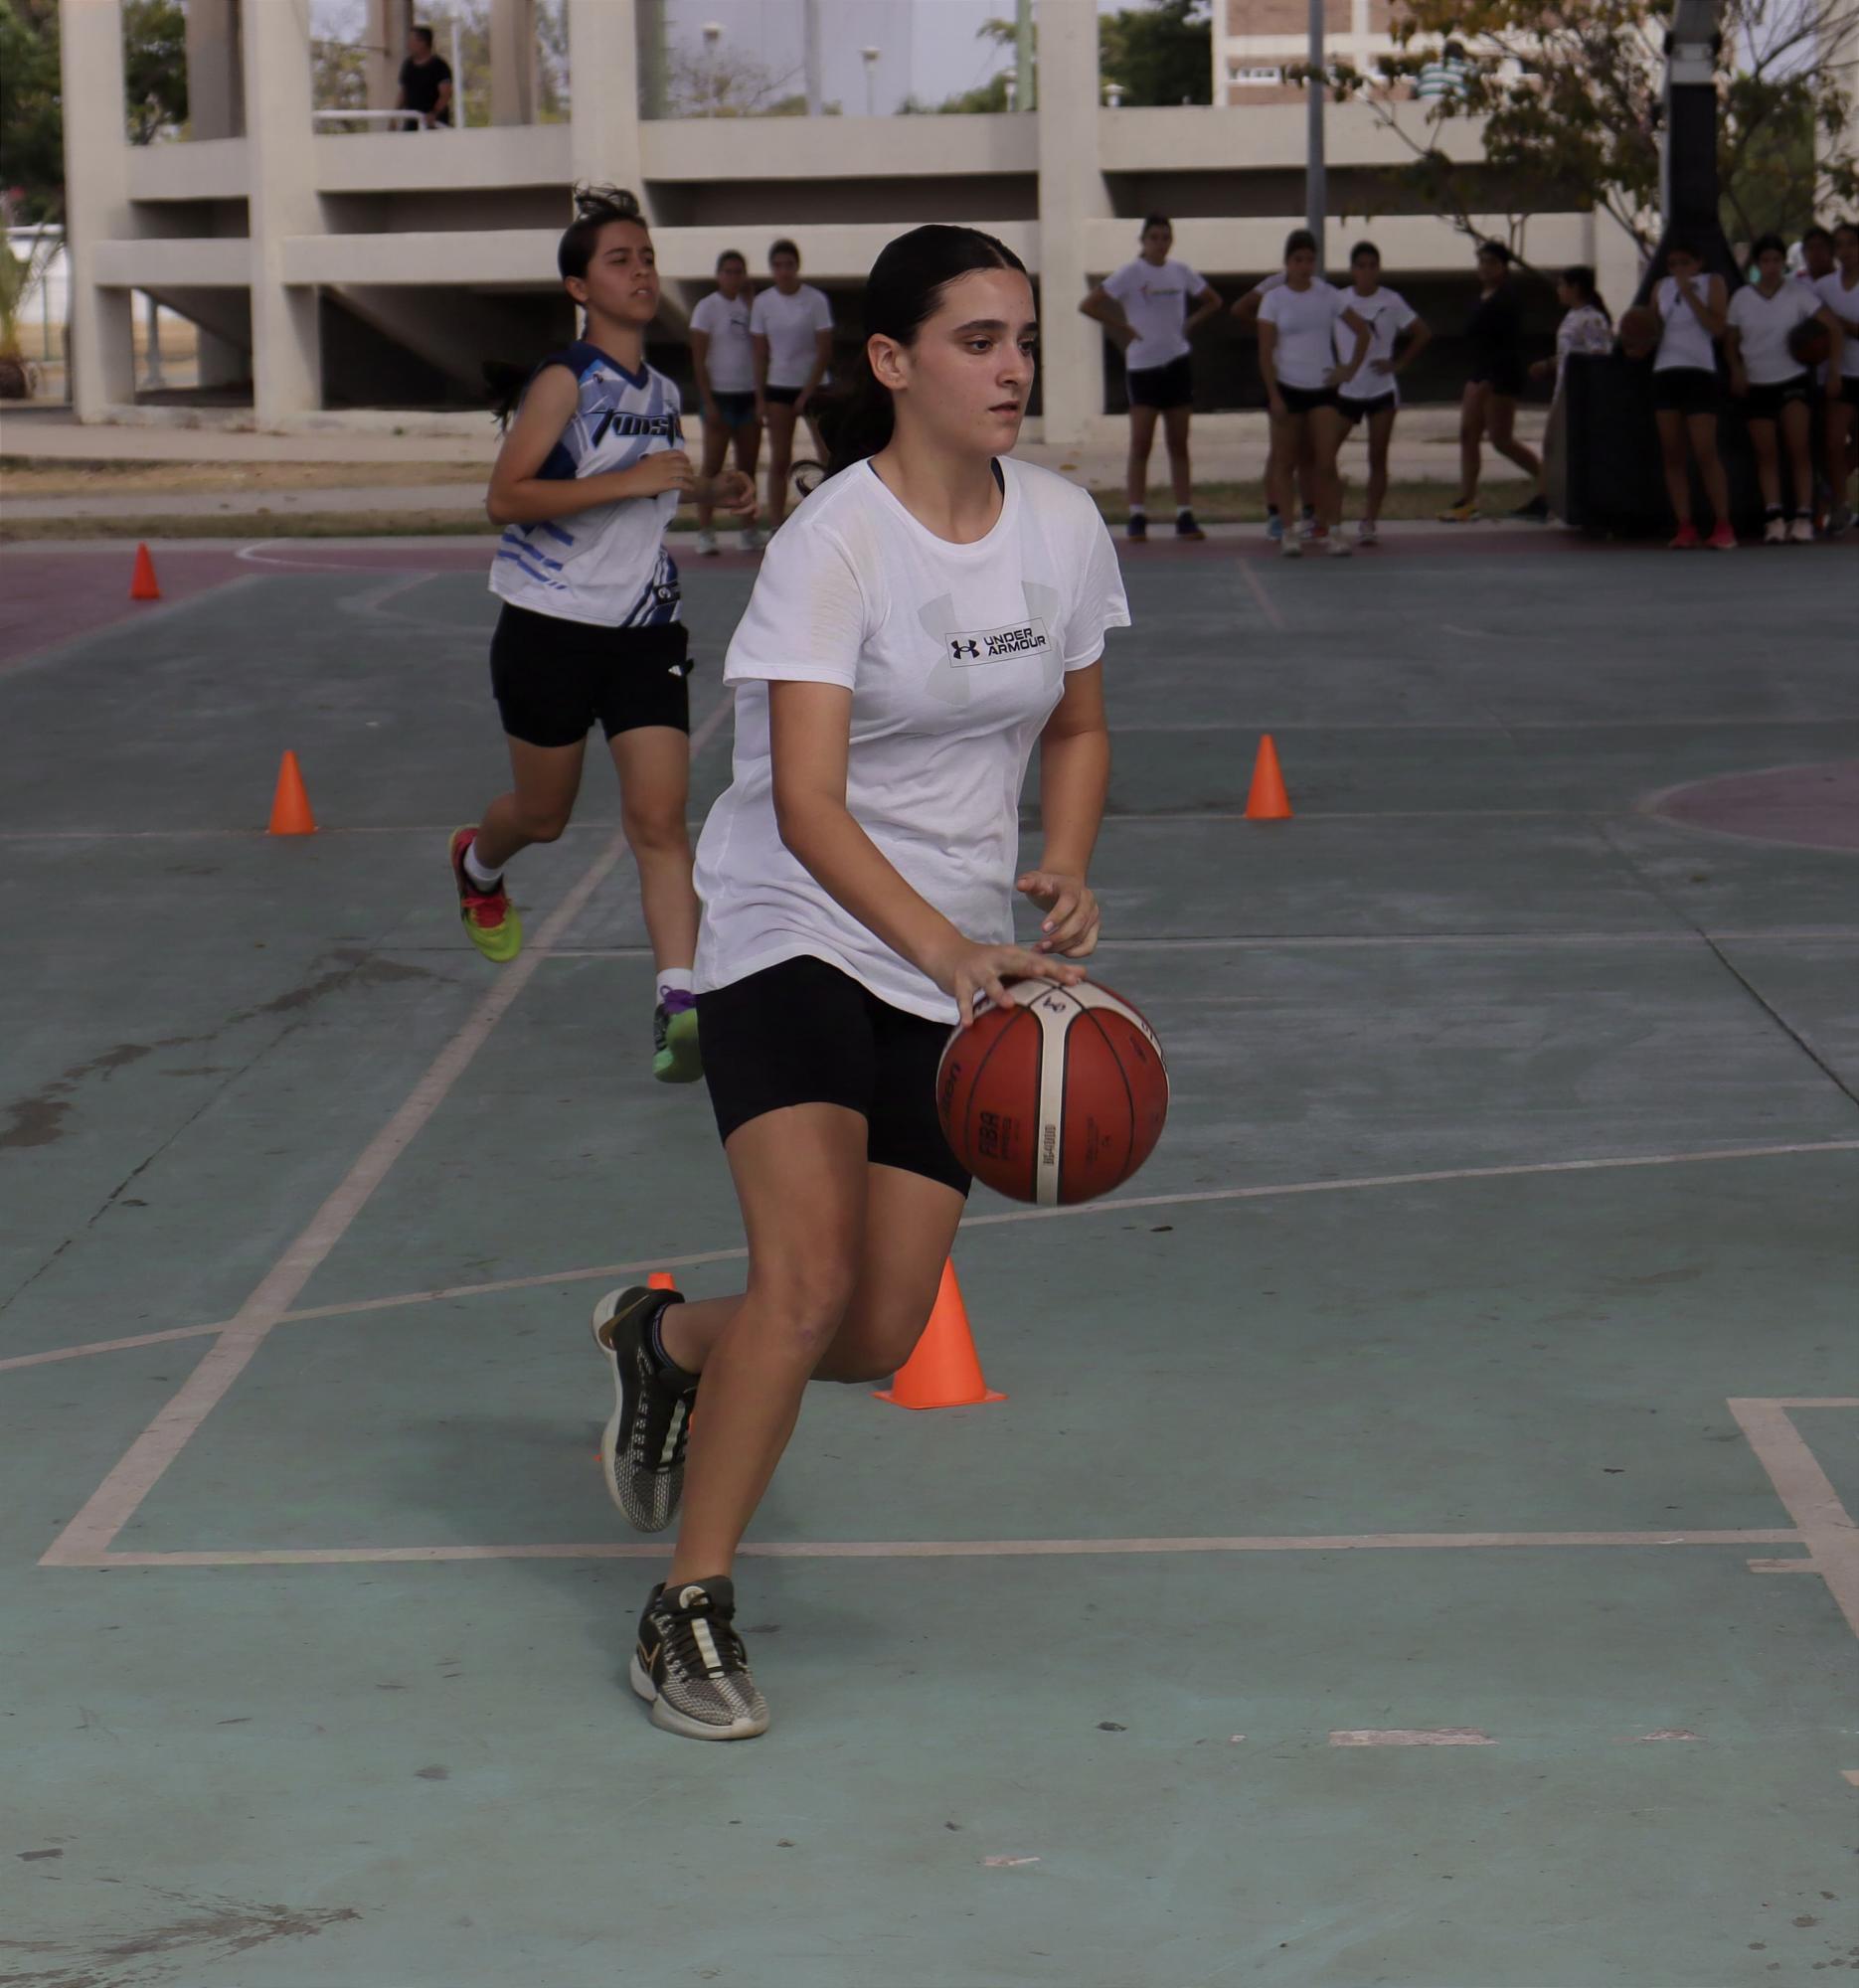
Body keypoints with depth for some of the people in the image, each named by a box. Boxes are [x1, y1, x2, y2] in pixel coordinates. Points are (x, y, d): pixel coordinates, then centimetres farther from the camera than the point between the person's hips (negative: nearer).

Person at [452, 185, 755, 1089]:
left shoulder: (661, 390, 9)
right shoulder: (565, 380, -13)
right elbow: (505, 498, -22)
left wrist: (708, 489, 9)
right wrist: (631, 480, -27)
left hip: (643, 627, 4)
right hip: (552, 626, -4)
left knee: (659, 813, -11)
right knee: (544, 813, 13)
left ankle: (679, 1003, -17)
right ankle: (476, 864, 49)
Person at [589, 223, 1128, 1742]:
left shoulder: (1064, 527, 1)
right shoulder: (835, 543, -18)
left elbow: (1077, 724, 16)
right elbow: (808, 806, -26)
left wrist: (1063, 872, -4)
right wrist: (950, 948, -39)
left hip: (952, 972, 6)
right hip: (794, 936, -6)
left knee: (878, 1339, 3)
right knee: (810, 1280, -22)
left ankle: (664, 1341, 35)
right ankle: (690, 1610, -4)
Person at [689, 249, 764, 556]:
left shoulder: (750, 305, 11)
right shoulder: (708, 307, -3)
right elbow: (698, 358, -6)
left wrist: (750, 298, -1)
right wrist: (708, 402, -13)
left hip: (749, 395, 5)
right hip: (720, 395, -5)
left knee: (747, 467, 6)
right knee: (713, 465, -5)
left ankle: (750, 531, 10)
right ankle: (705, 532, -5)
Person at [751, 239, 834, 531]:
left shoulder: (815, 300, -6)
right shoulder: (763, 302, 1)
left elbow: (825, 352, -7)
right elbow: (761, 354, 4)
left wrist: (807, 393, -12)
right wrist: (760, 398, -1)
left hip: (813, 386, -2)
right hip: (778, 387, 2)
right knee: (779, 461, 1)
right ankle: (776, 528, 4)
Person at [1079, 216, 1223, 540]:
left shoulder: (1180, 272, 6)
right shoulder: (1130, 274, -6)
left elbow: (1212, 301, 20)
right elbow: (1088, 305, -11)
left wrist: (1189, 325, 5)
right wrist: (1122, 327, -12)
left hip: (1177, 363, 4)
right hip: (1142, 365, -4)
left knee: (1178, 445, 6)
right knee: (1140, 444, -7)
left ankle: (1185, 517, 7)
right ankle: (1137, 517, -6)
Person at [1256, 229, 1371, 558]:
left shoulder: (1328, 296, 4)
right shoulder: (1274, 300, -2)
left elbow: (1363, 331, 12)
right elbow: (1266, 352, -5)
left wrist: (1351, 368, 1)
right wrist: (1274, 396, -12)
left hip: (1323, 388, 1)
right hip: (1288, 388, -1)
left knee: (1326, 463, -7)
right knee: (1284, 462, 2)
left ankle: (1334, 530, -5)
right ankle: (1288, 532, 7)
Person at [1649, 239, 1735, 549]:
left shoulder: (1712, 283, 3)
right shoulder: (1661, 287, 15)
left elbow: (1717, 327, -9)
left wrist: (1688, 294, -11)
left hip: (1699, 372, -5)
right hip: (1664, 372, 5)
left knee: (1705, 452, -11)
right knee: (1672, 455, -1)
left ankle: (1723, 527, -8)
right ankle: (1685, 528, 0)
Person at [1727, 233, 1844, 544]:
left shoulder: (1799, 294, -4)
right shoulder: (1741, 299, 2)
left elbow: (1833, 327, -5)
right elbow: (1730, 343, 10)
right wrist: (1737, 370, -8)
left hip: (1794, 380, -2)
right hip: (1757, 385, 2)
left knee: (1799, 448, -12)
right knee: (1766, 453, -1)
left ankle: (1803, 518, -10)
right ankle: (1773, 518, -1)